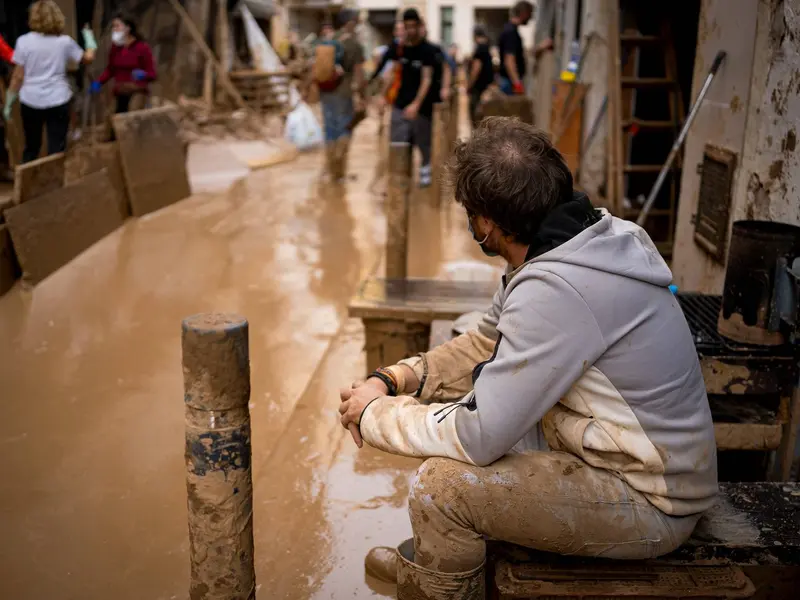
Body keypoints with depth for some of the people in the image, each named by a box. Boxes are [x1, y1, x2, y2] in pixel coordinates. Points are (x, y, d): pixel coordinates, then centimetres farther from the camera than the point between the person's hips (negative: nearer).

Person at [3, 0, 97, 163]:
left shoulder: (24, 41, -4)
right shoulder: (65, 41, -3)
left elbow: (18, 76, -3)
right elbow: (88, 58, 13)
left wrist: (8, 103, 6)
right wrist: (90, 39, 31)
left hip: (30, 101, 1)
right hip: (58, 101, -1)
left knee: (31, 148, 15)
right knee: (56, 149, 1)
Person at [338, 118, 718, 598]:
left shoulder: (554, 290, -31)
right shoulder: (580, 244, 0)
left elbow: (477, 436, -27)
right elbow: (488, 343, 10)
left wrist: (373, 415, -11)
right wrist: (393, 379, -2)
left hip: (651, 504, -9)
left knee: (444, 482, -19)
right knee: (444, 409, 10)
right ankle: (430, 560, 30)